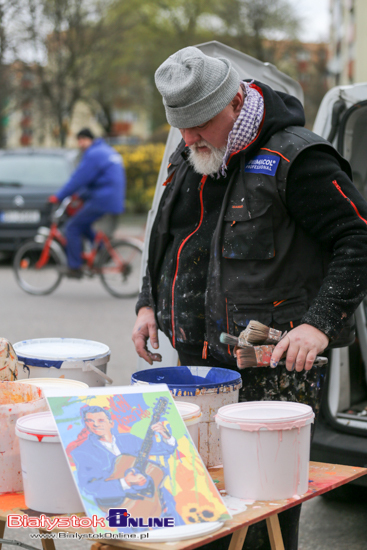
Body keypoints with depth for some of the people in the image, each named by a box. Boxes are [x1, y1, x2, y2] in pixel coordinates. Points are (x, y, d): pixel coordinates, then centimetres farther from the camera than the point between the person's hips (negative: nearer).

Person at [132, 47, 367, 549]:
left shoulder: (294, 159, -11)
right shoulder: (188, 162, 13)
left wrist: (320, 323, -20)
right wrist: (149, 303, 15)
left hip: (273, 371, -7)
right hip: (197, 363, 7)